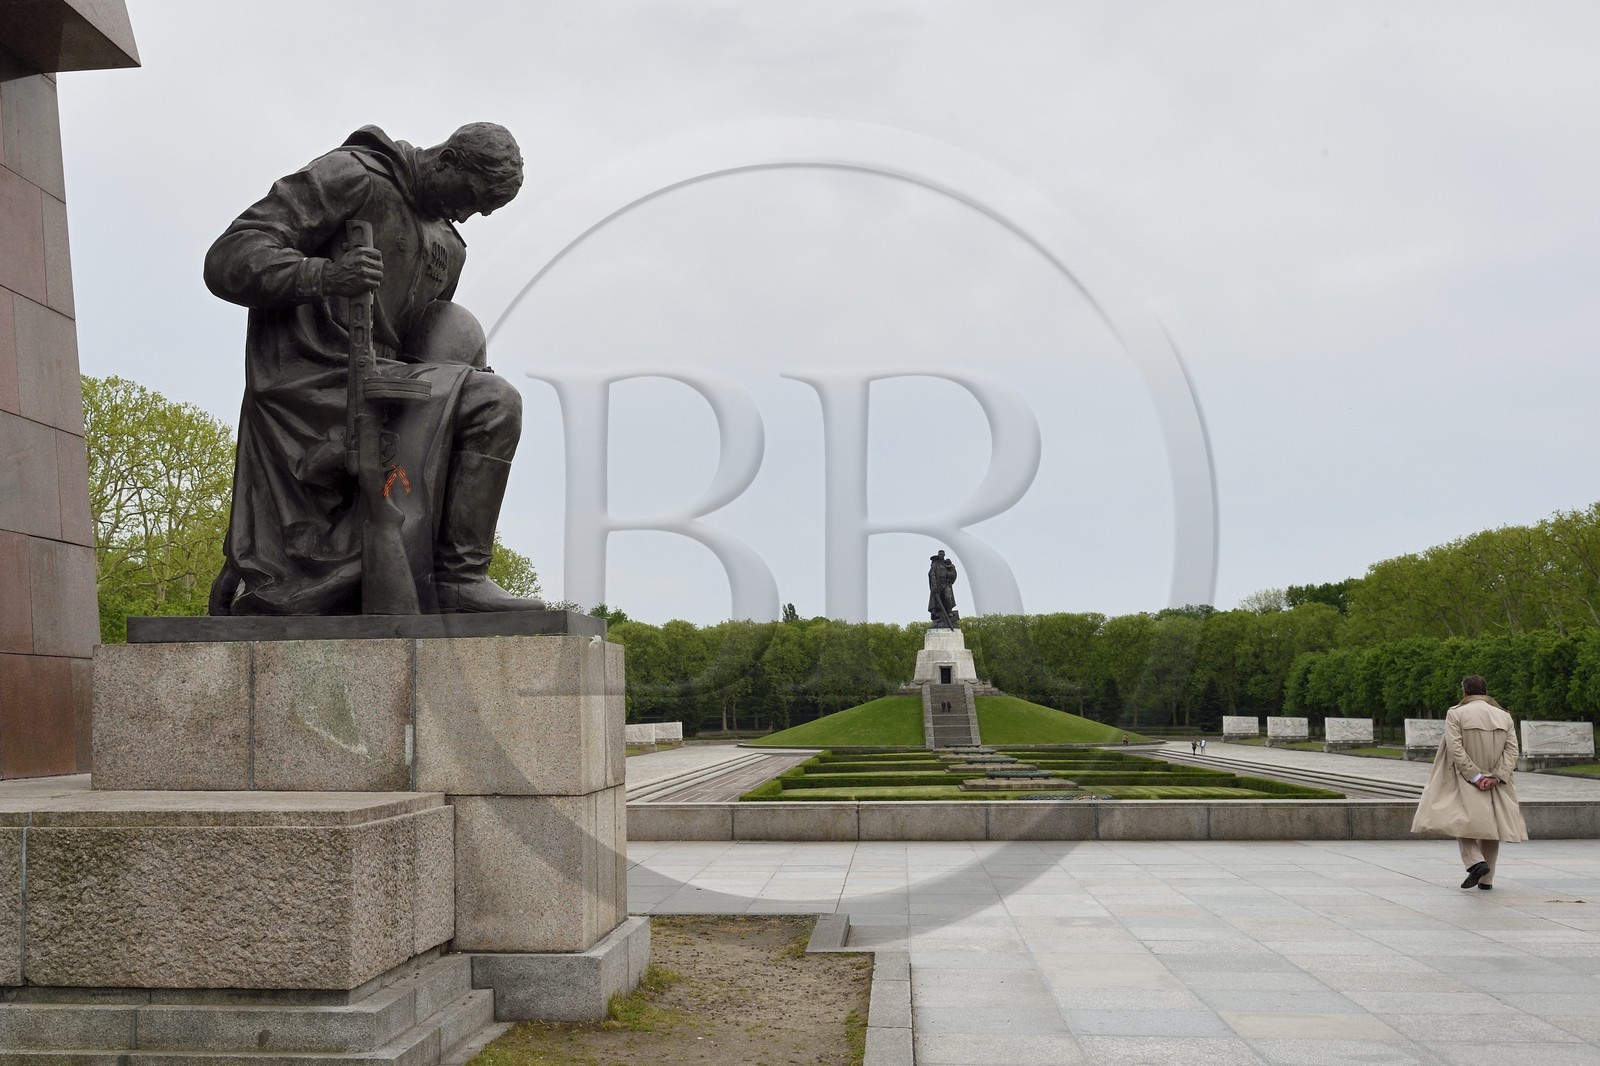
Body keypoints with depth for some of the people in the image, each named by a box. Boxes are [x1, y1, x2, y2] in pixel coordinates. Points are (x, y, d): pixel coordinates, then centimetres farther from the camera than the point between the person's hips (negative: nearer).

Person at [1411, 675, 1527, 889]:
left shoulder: (1456, 713, -4)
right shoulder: (1504, 716, 9)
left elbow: (1456, 749, -13)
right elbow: (1512, 750, 0)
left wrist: (1475, 776, -12)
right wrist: (1495, 777, -9)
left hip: (1466, 782, -4)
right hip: (1496, 785, 4)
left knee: (1461, 822, 2)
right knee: (1490, 825, 10)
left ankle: (1475, 861, -21)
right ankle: (1487, 878, 12)